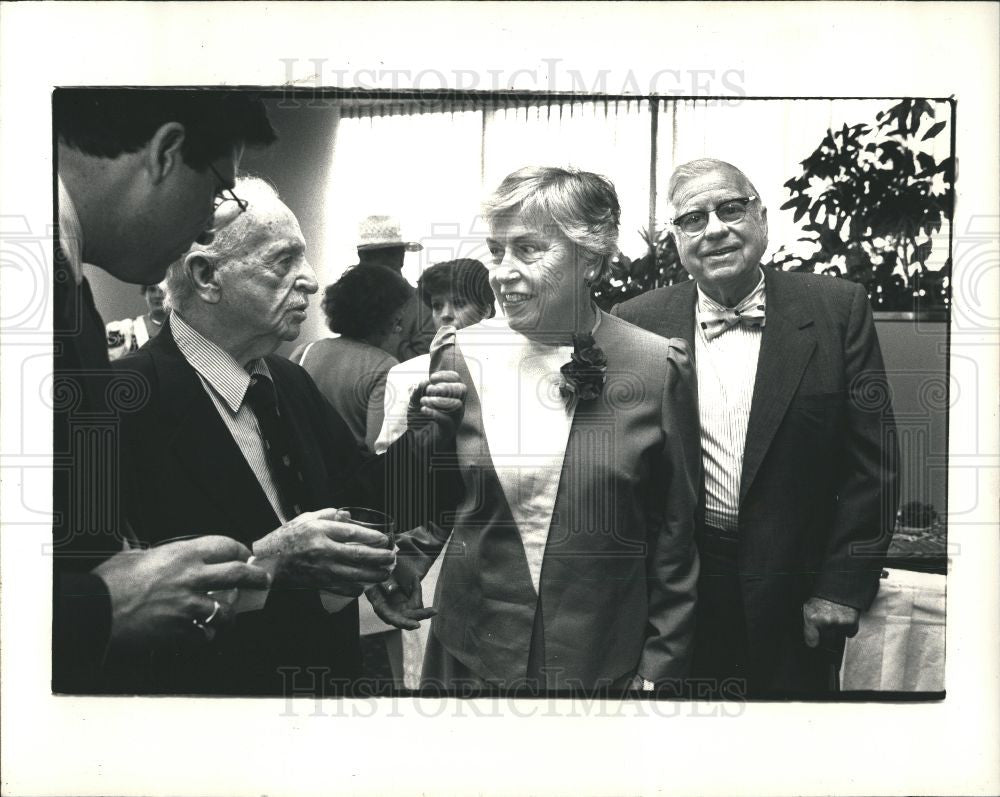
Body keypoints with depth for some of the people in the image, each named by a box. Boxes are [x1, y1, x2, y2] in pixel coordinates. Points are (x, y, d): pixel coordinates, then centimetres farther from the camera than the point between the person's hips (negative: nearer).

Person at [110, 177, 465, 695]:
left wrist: (423, 436, -9)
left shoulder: (291, 385, 2)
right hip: (207, 685, -7)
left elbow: (365, 508, 5)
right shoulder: (127, 398, -22)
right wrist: (266, 561, -31)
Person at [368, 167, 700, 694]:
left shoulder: (660, 368, -8)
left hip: (606, 664, -1)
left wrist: (660, 666, -2)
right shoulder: (458, 356, -4)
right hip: (469, 654, 2)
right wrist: (401, 567, -8)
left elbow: (675, 535, -3)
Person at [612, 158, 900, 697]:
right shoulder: (638, 323, -3)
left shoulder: (837, 309, -5)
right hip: (677, 587, 1)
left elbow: (872, 460, -4)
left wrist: (846, 584, -7)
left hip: (796, 596, 0)